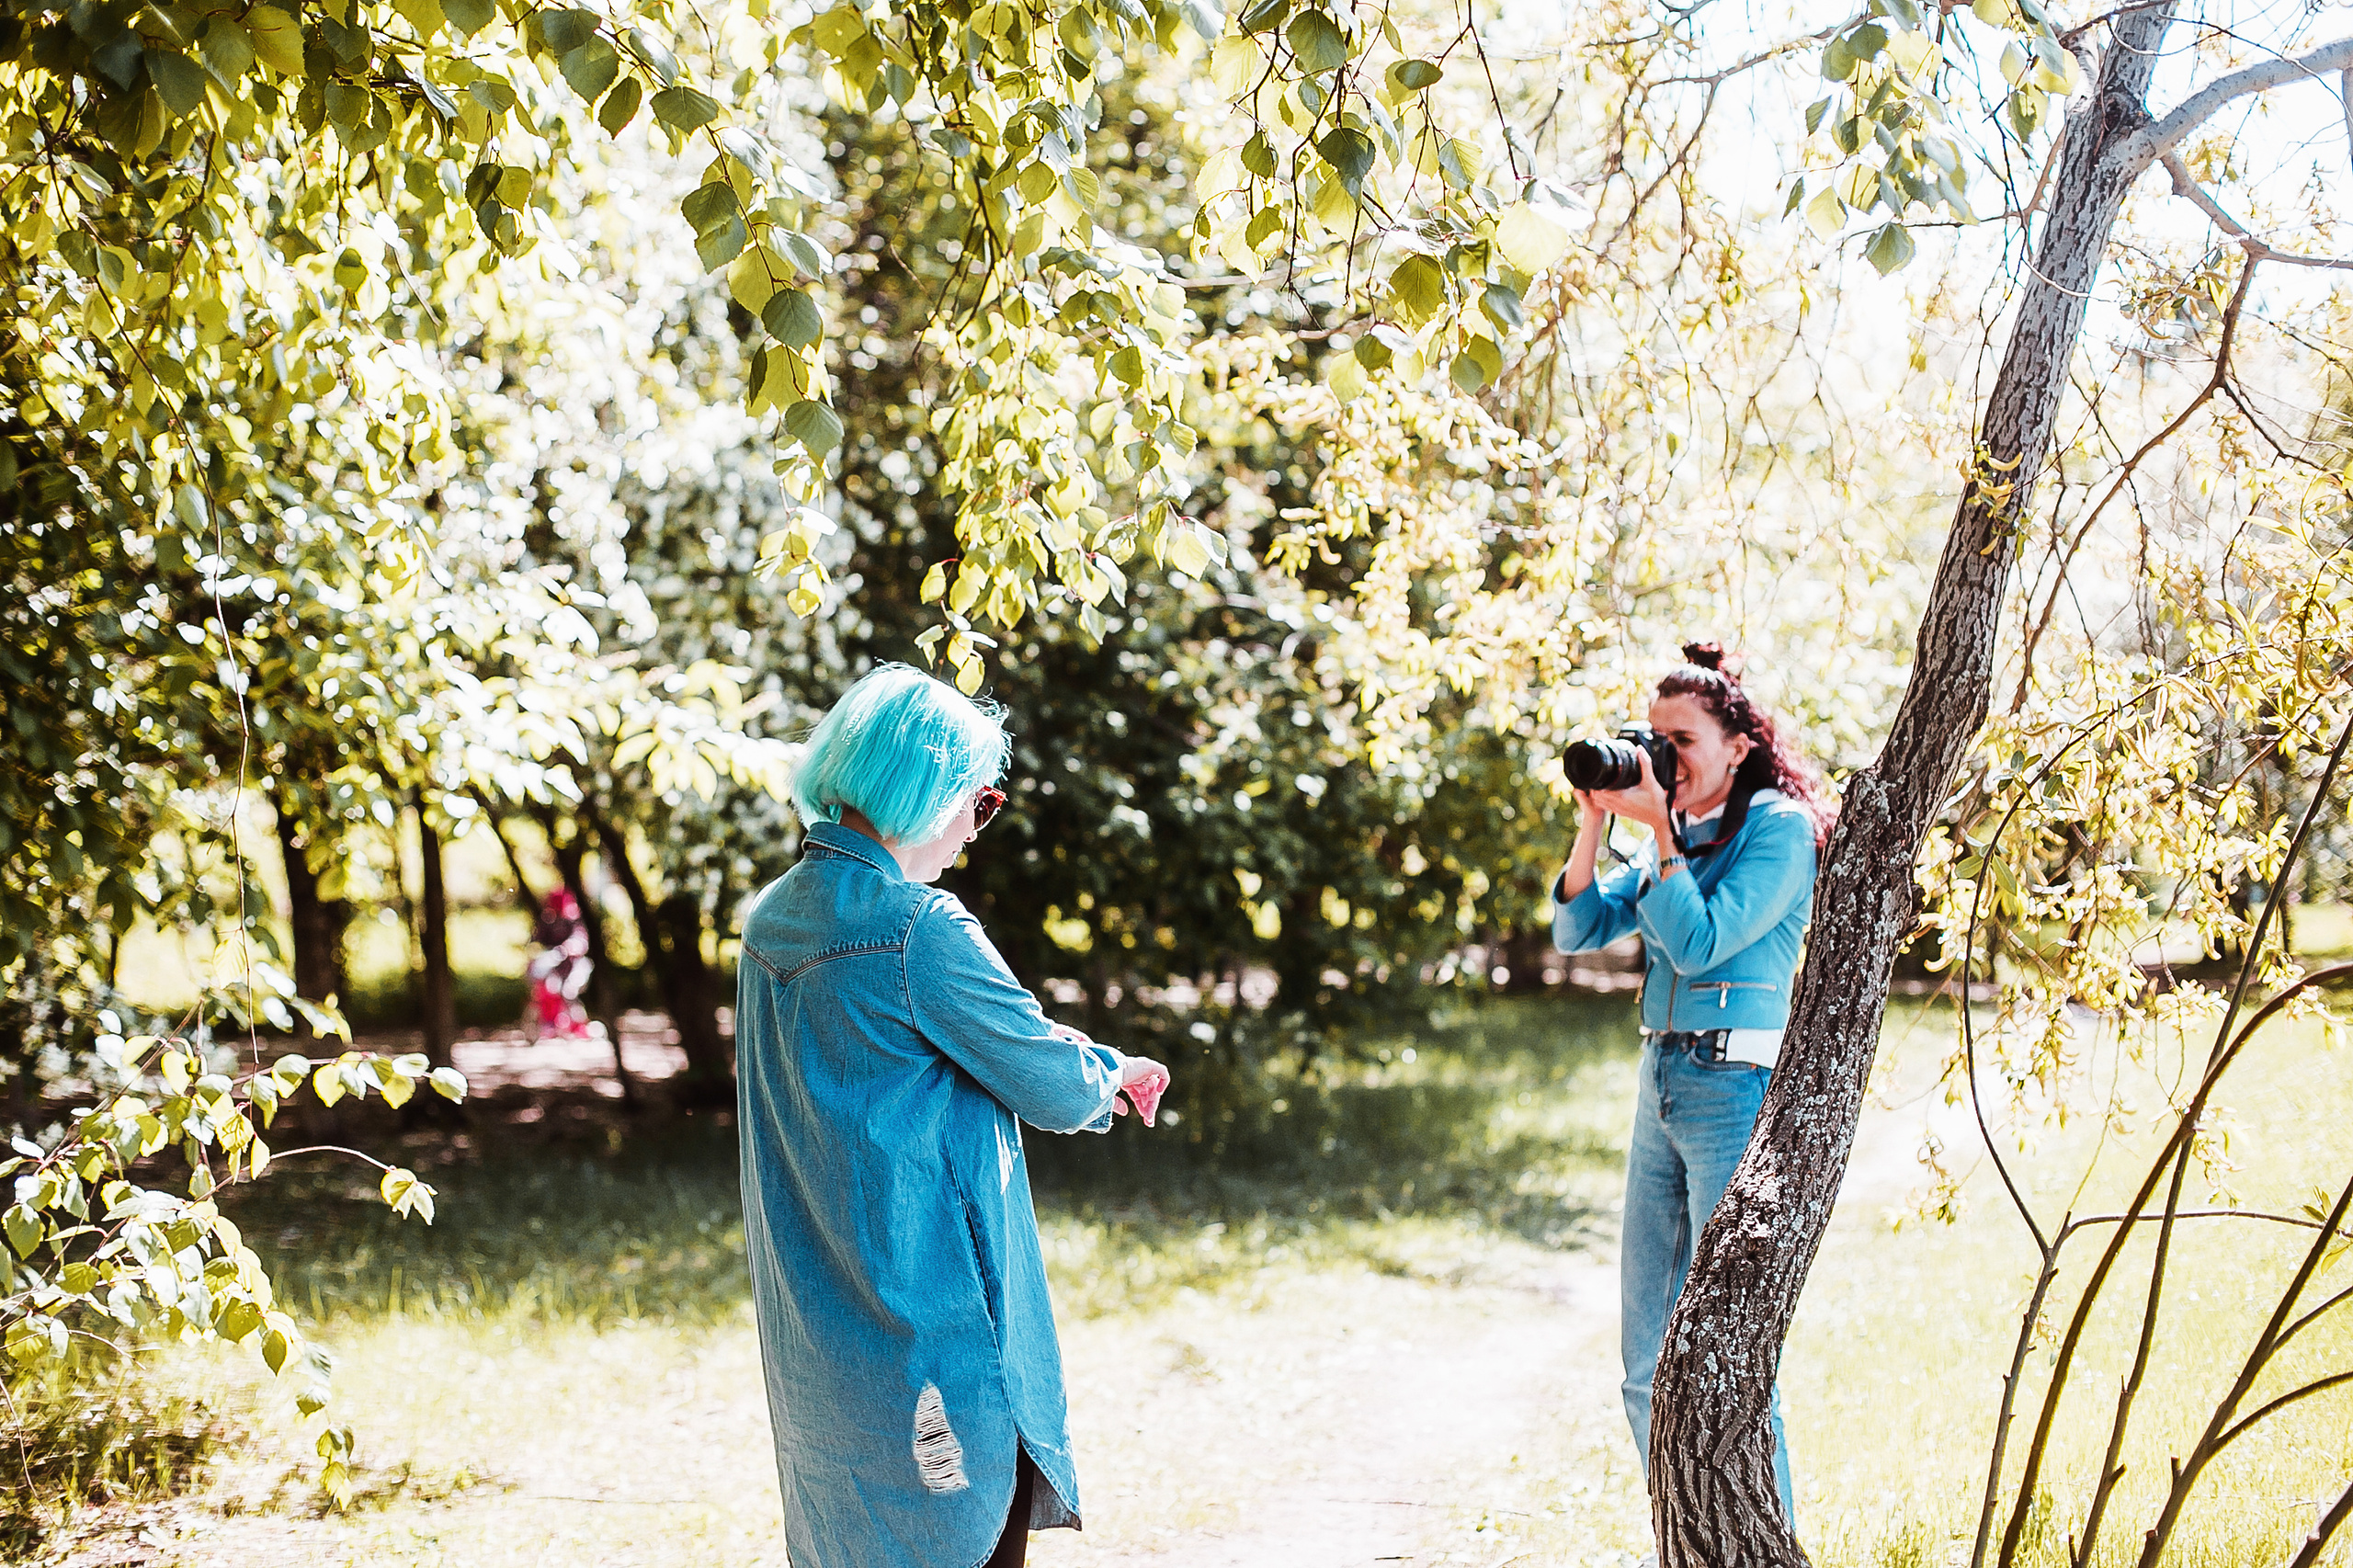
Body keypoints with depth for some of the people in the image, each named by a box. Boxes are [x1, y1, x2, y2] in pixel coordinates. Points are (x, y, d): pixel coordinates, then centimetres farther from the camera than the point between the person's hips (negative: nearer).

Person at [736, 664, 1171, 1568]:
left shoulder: (774, 918, 8)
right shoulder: (918, 929, -19)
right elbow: (1052, 1085, -12)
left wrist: (1086, 1074, 18)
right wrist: (1108, 1075, 12)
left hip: (813, 1322, 9)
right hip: (929, 1321, -8)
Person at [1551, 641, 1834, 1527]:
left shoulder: (1779, 825, -7)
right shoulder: (1677, 833, 14)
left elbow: (1700, 942, -17)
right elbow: (1577, 931, 11)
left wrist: (1658, 828, -15)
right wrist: (1595, 823, 0)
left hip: (1738, 1088, -8)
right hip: (1661, 1088, 8)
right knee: (1647, 1357, 11)